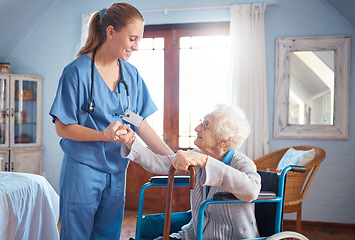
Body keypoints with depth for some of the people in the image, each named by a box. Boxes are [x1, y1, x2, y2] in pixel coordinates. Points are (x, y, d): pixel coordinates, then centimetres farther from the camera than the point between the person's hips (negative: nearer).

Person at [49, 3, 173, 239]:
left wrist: (172, 156, -4)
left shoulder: (131, 74, 4)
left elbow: (140, 122, 5)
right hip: (82, 169, -5)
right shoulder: (78, 71, -12)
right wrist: (104, 135, -27)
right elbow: (63, 128, -11)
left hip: (117, 170, 5)